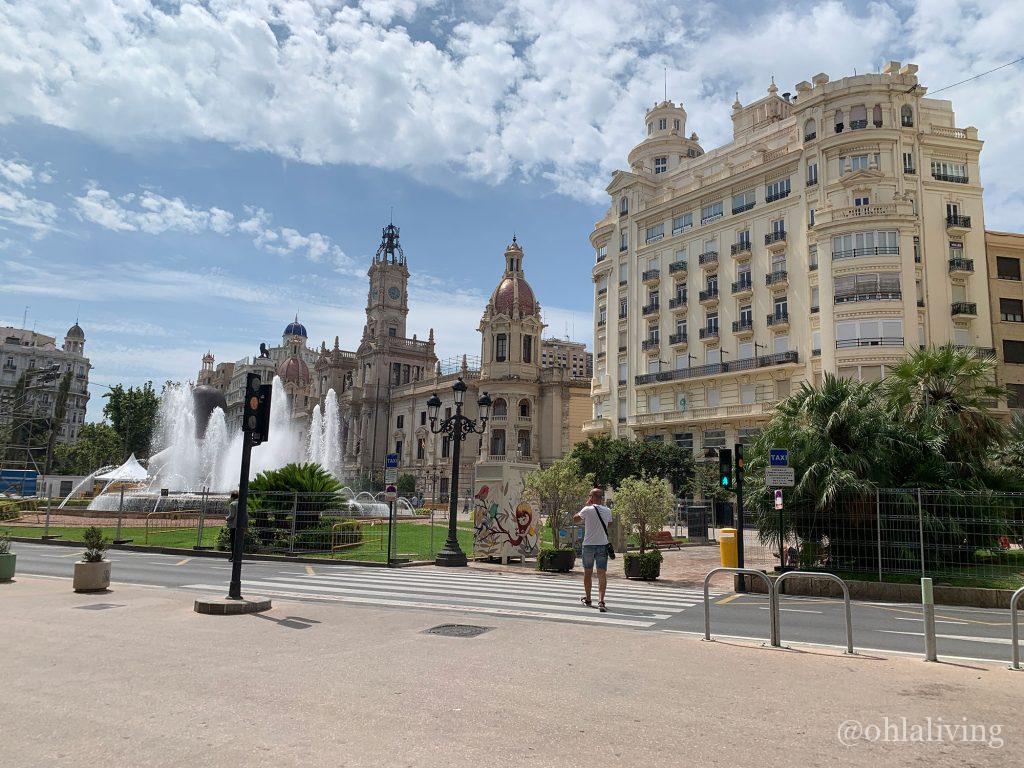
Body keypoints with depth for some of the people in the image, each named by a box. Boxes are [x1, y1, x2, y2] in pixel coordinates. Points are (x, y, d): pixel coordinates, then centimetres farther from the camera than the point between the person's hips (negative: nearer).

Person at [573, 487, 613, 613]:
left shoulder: (587, 510, -9)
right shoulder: (607, 511, 0)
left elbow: (575, 519, 7)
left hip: (589, 545, -1)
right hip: (603, 545, 1)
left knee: (587, 573, 14)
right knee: (602, 574, -1)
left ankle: (587, 599, 27)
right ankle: (601, 600, -15)